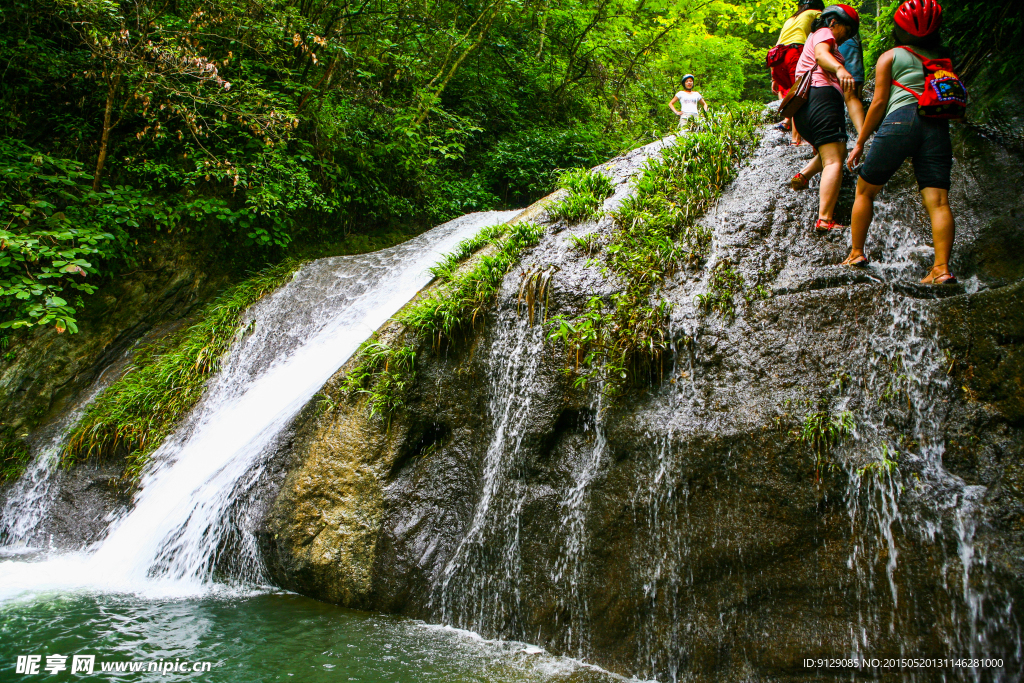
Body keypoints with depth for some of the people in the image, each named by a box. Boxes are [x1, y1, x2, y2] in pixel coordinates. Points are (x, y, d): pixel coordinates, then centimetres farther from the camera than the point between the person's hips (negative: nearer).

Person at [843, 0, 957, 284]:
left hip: (901, 120, -3)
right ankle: (942, 268, -17)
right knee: (938, 200, -6)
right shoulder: (940, 59, 26)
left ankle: (856, 253, 16)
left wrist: (859, 143, 9)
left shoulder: (890, 57, 13)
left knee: (865, 190, 13)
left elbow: (879, 103, 6)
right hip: (937, 123, 4)